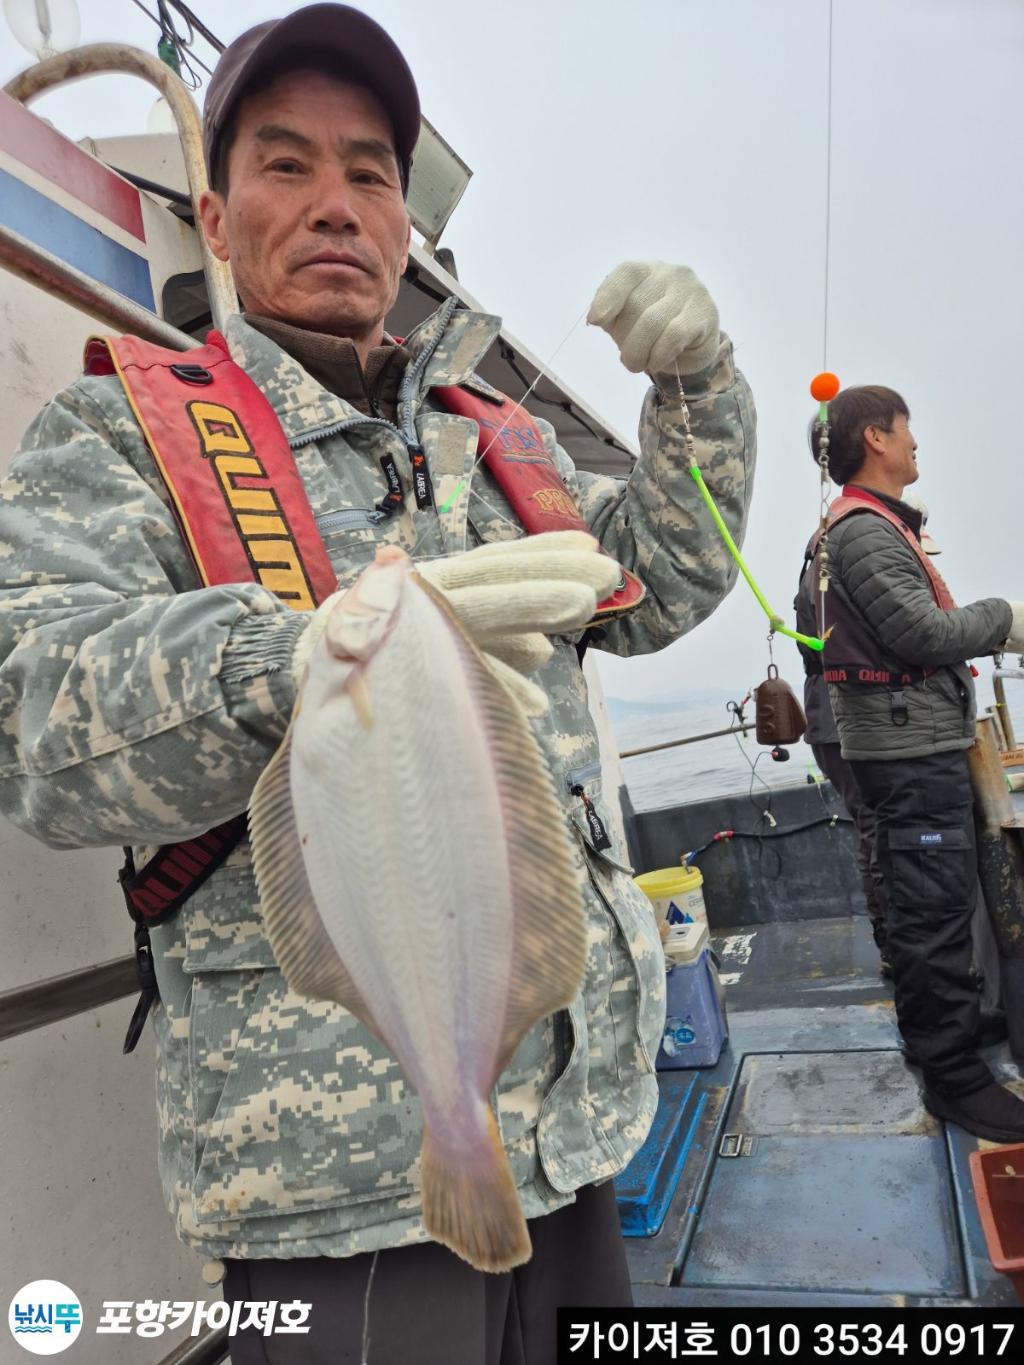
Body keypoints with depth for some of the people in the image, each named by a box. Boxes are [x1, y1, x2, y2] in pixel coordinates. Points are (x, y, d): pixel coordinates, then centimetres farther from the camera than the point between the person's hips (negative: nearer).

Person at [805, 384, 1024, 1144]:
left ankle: (934, 1027, 37)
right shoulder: (867, 531, -16)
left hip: (913, 745, 11)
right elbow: (925, 633, -21)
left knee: (924, 905, 22)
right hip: (913, 748, -11)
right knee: (939, 911, -5)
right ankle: (955, 1076, 5)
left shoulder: (867, 526, 19)